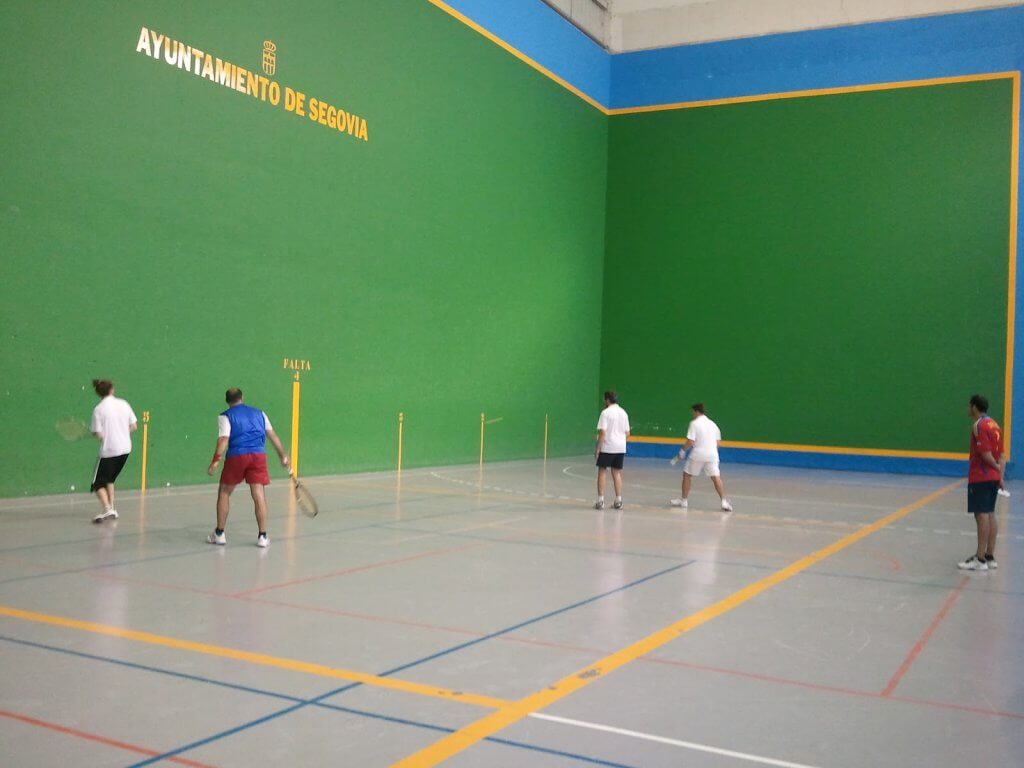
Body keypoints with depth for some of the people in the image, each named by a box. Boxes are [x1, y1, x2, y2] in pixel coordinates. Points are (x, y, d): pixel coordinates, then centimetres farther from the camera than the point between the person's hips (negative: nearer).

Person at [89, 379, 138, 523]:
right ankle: (111, 509, 21)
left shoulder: (98, 410, -11)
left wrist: (94, 431, 10)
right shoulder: (123, 404, 1)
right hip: (125, 449, 5)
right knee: (109, 480, 23)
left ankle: (107, 509, -18)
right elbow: (134, 426, 5)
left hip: (108, 450, -5)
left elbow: (99, 435, -12)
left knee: (98, 484, 3)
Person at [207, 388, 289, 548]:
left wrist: (215, 461, -13)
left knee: (224, 493, 14)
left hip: (236, 456, -2)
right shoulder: (259, 413, 20)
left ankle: (219, 534, 18)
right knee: (259, 495, 1)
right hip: (259, 455, 2)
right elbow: (273, 436, 21)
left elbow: (223, 440, -7)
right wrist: (283, 455, 29)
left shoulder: (225, 416, 9)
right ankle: (262, 536, -1)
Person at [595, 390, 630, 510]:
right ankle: (618, 501, 13)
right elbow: (627, 433, 10)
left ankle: (600, 501, 0)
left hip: (607, 447, -5)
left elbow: (602, 432, -16)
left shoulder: (606, 412, -10)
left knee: (602, 472, 3)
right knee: (617, 473, 13)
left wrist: (597, 448, -11)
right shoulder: (623, 413, 9)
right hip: (620, 448, 5)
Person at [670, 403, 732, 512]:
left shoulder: (694, 423, -6)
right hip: (712, 454, 4)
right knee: (716, 478, 3)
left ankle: (684, 500, 18)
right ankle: (724, 502, -7)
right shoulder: (713, 424, 11)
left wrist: (682, 452, -1)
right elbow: (718, 442, 12)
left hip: (697, 454, -4)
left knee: (687, 475, 12)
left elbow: (690, 442, -12)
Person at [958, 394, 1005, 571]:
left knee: (982, 516, -7)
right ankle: (990, 556, 17)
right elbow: (1001, 455, 10)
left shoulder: (979, 426, -13)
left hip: (980, 478, -9)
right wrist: (1001, 476, 6)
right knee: (989, 515, 12)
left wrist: (996, 467, -3)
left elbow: (985, 453, -19)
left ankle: (980, 559, -5)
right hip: (993, 478, 9)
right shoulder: (994, 425, 12)